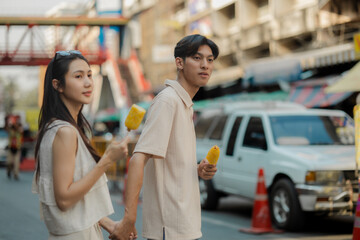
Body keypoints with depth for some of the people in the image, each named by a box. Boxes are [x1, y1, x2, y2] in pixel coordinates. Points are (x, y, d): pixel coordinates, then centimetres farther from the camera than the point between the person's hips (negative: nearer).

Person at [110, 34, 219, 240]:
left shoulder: (185, 105, 16)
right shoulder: (167, 100, -13)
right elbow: (138, 158, -23)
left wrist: (198, 171, 4)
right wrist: (129, 219, -30)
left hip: (186, 222, 9)